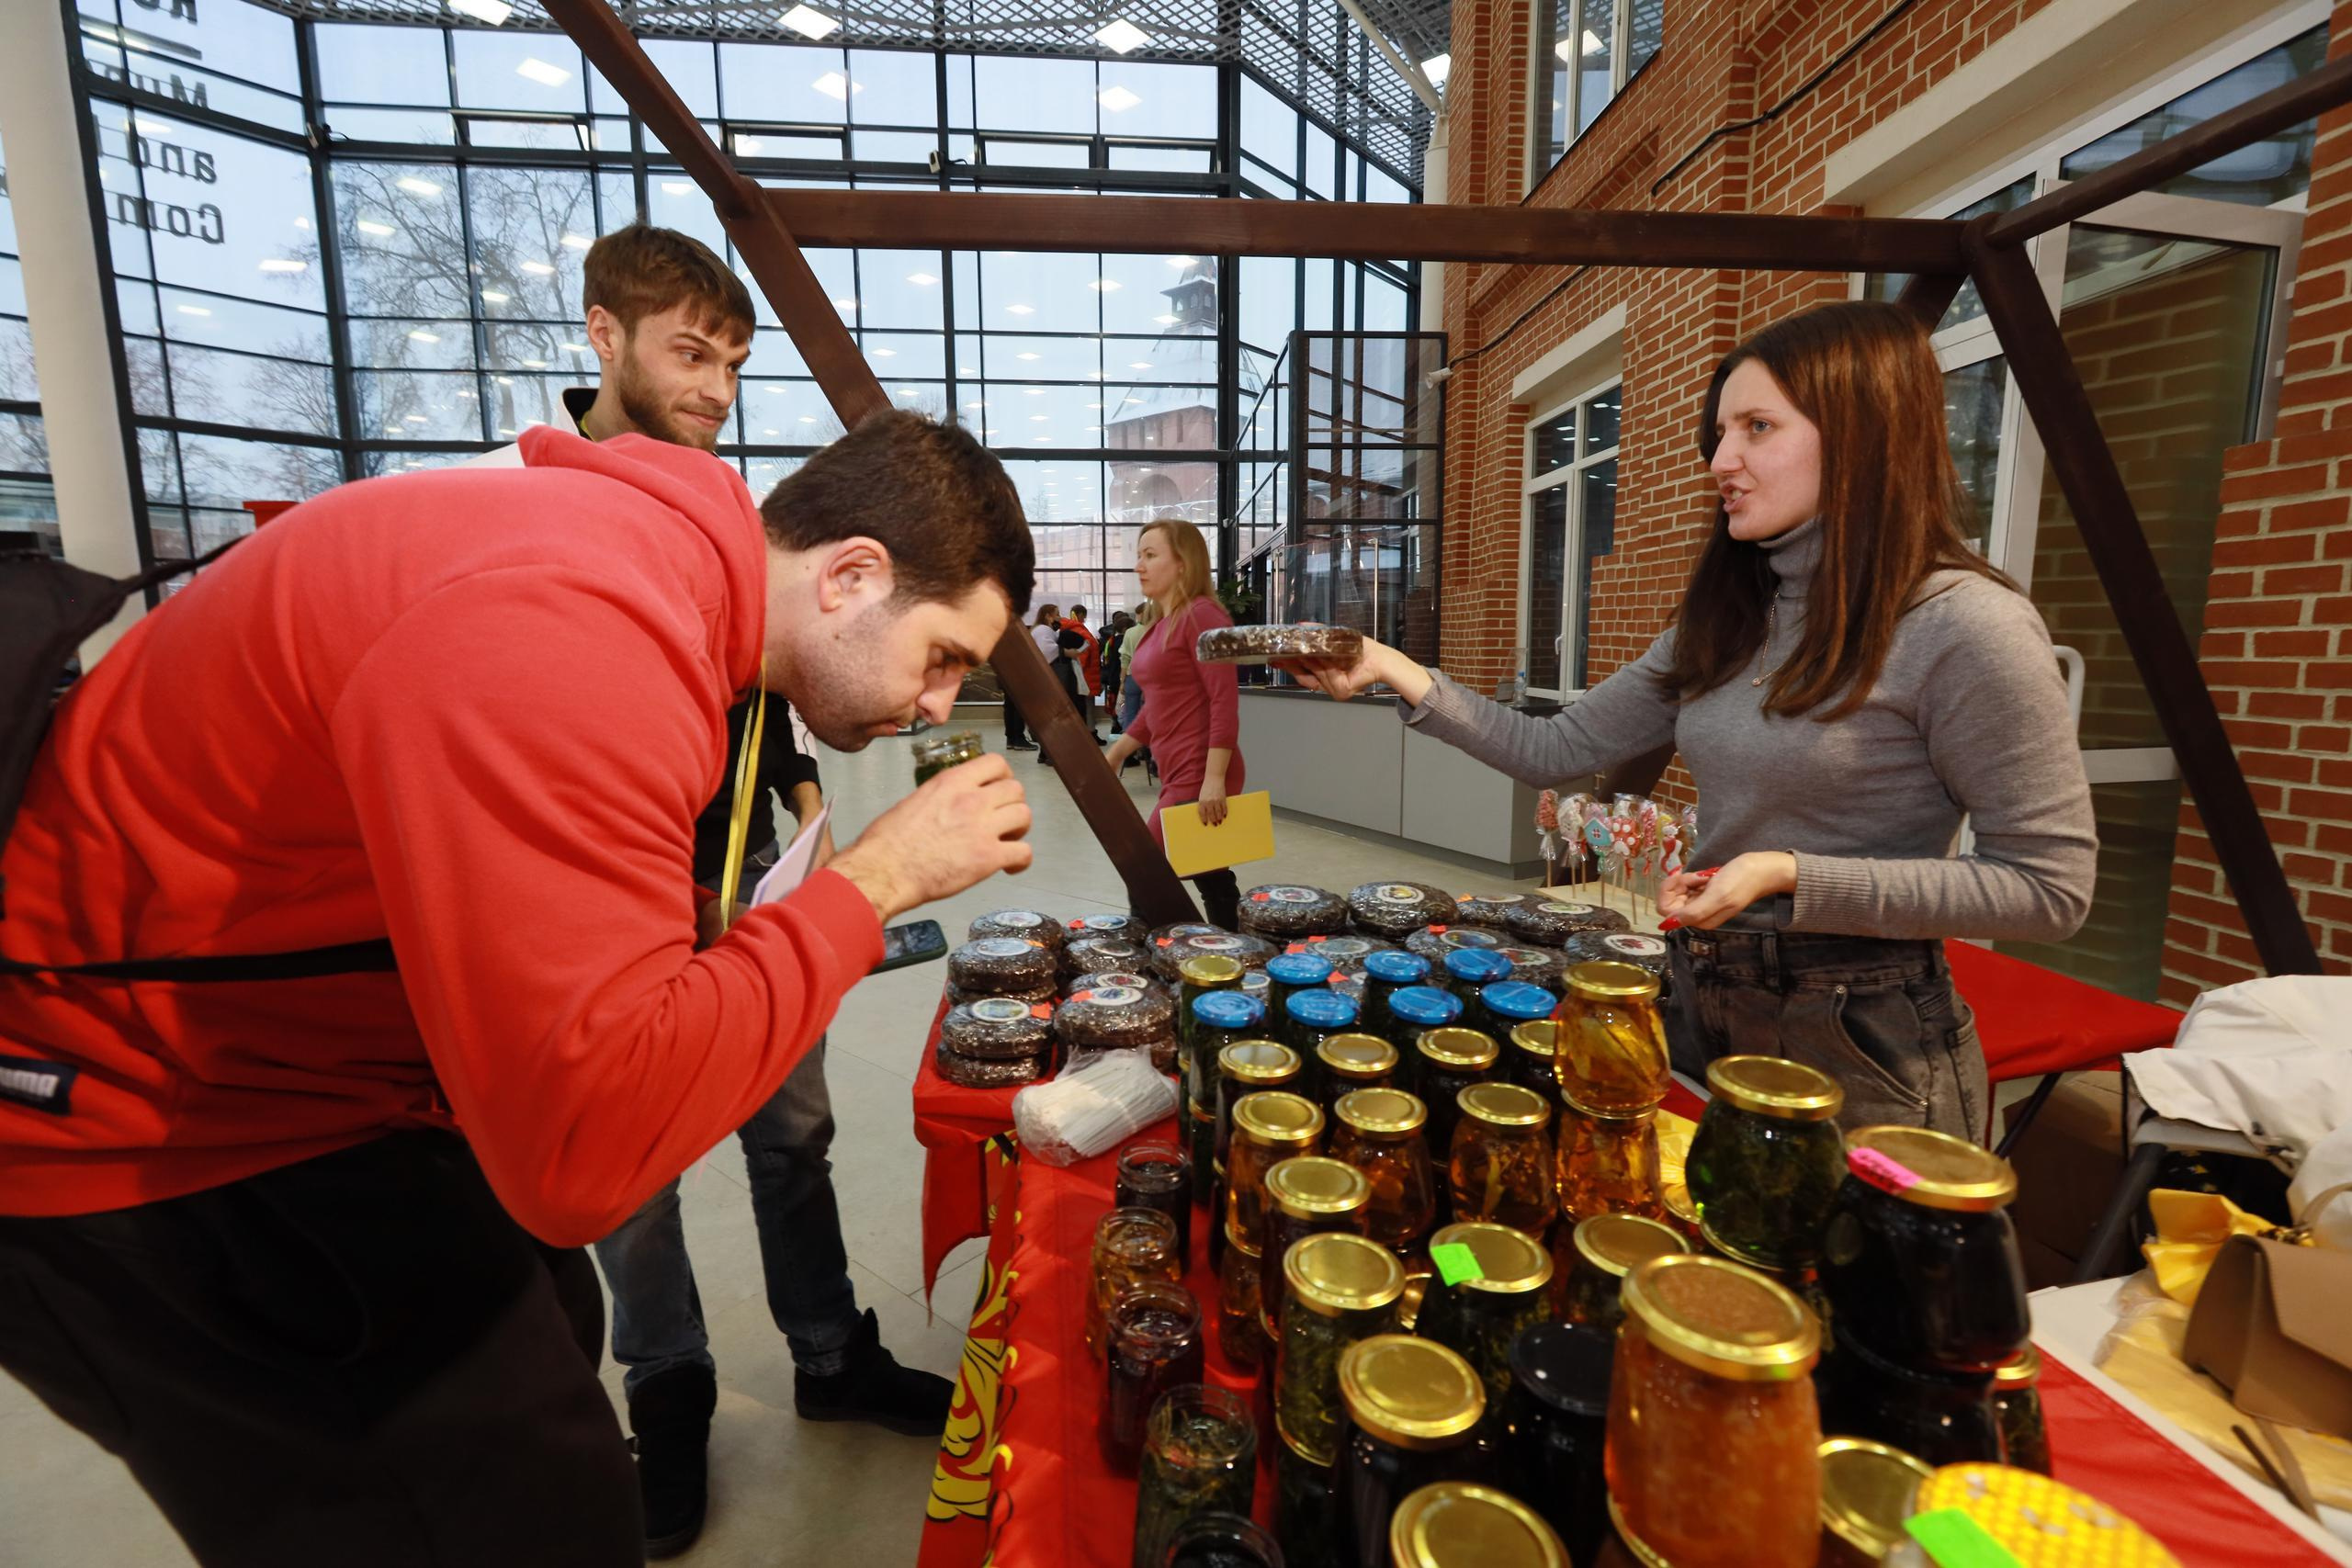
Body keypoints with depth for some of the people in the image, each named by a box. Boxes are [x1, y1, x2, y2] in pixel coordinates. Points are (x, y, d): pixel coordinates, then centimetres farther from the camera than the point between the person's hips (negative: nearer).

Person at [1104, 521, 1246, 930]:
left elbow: (1225, 700, -19)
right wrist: (1114, 757, 20)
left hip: (1200, 778, -9)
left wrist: (1214, 779, -24)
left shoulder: (1201, 615, -12)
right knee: (1213, 882, 14)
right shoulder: (1162, 624, 15)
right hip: (1180, 775, 9)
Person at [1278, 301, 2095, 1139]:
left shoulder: (1963, 623, -17)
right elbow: (1552, 751, 1)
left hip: (1860, 1042, -6)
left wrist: (1789, 875, -23)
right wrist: (1398, 672, -8)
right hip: (1705, 1007, 7)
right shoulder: (1726, 620, 4)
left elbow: (2050, 887, -14)